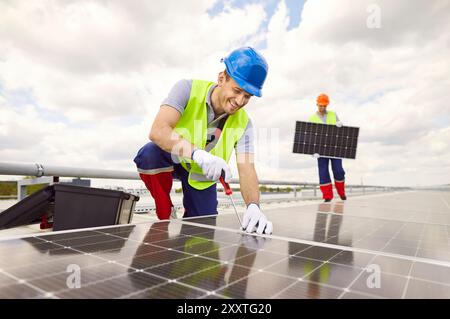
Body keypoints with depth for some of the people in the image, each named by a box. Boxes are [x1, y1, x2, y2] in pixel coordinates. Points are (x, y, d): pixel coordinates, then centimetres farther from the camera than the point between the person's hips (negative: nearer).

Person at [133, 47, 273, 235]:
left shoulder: (243, 123, -19)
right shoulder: (188, 89, -27)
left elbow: (246, 169, -26)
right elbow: (158, 130, -40)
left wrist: (253, 206, -46)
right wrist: (198, 154, -56)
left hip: (202, 176, 2)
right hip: (171, 158, -2)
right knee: (150, 153, -36)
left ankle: (191, 218, 36)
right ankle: (166, 216, -12)